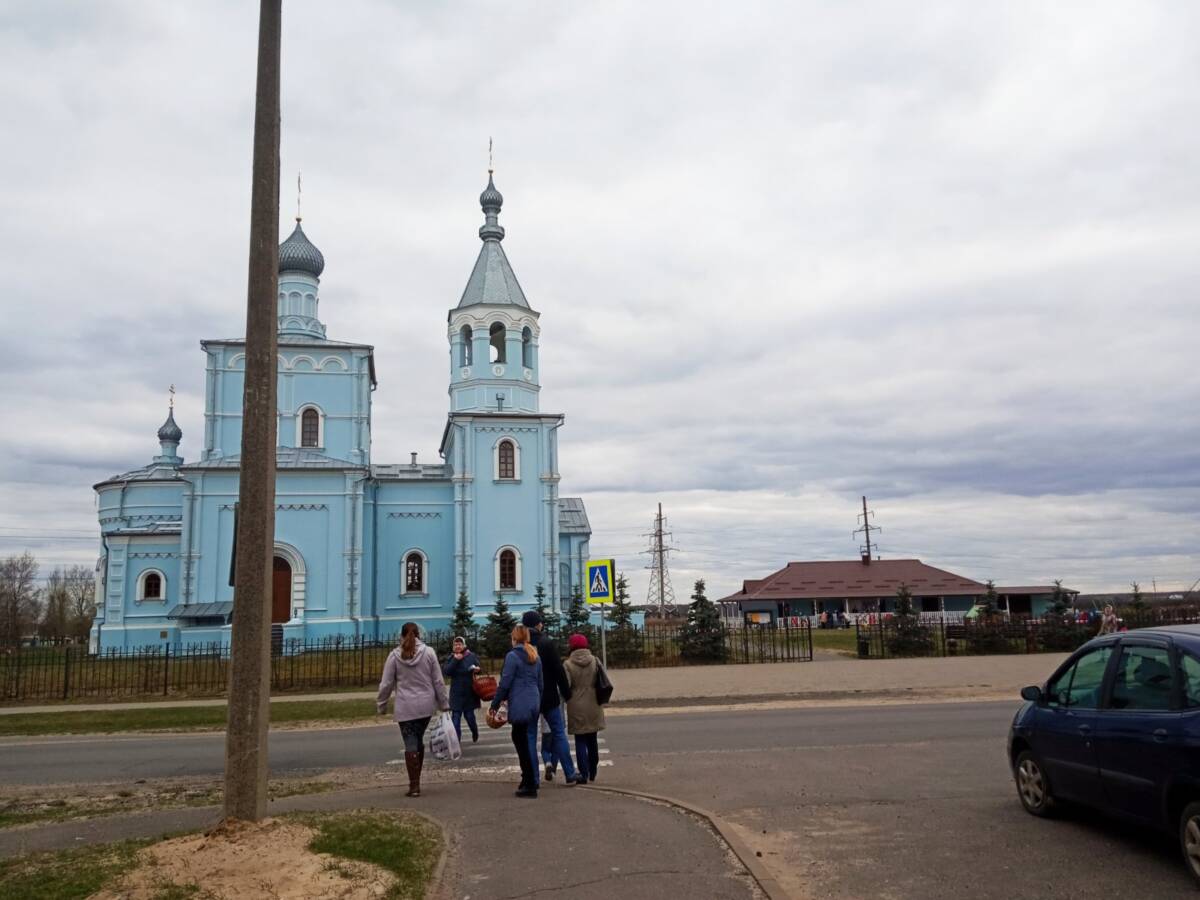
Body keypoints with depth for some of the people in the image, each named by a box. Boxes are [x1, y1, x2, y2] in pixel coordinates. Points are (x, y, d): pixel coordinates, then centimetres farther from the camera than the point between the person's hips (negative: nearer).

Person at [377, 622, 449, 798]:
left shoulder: (395, 655, -3)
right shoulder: (428, 652, -2)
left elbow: (386, 684, -1)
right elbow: (438, 681, 1)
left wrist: (381, 705, 11)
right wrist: (444, 704, 8)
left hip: (406, 707, -2)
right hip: (426, 706, 2)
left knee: (410, 745, 2)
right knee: (419, 741, 17)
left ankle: (414, 786, 1)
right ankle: (416, 781, 21)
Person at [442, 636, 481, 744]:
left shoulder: (472, 656, -4)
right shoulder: (451, 658, 2)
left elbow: (478, 670, 1)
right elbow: (446, 672, -12)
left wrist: (477, 669, -22)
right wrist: (455, 660, -19)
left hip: (469, 692, -1)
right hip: (456, 693, 1)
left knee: (469, 715, 9)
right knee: (455, 716, -5)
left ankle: (475, 732, 38)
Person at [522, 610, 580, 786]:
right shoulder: (547, 643, -9)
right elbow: (558, 671, -10)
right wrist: (566, 693, -1)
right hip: (548, 697, -2)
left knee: (530, 737, 7)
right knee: (558, 733, 9)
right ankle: (569, 775, 4)